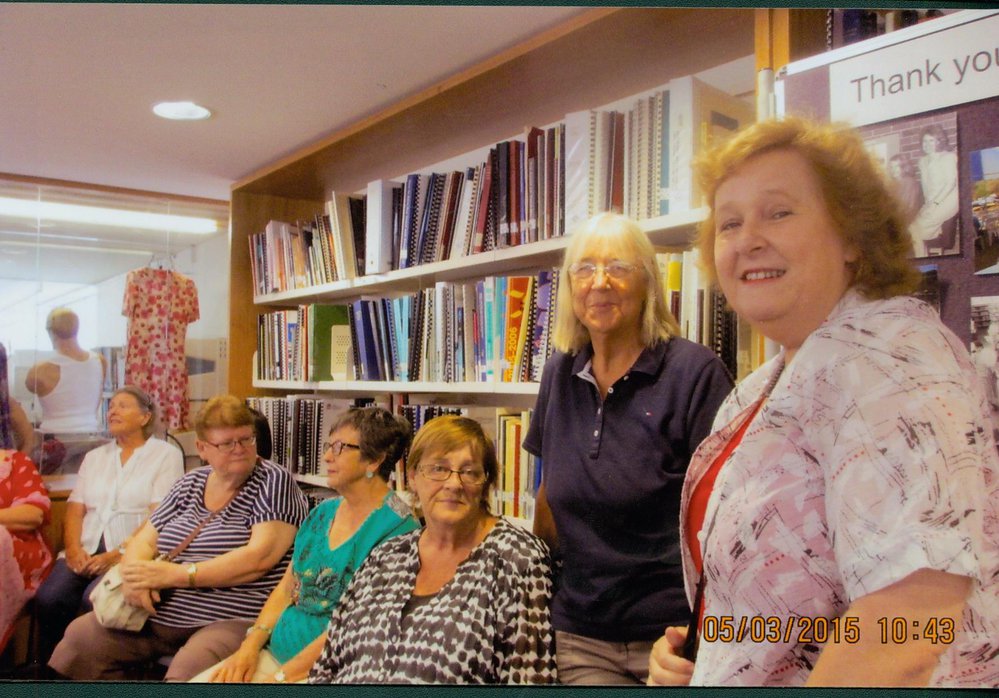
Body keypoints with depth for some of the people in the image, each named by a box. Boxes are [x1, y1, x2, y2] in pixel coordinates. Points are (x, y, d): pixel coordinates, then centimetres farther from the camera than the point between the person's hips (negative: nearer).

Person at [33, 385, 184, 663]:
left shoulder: (166, 455, 5)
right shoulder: (94, 457, 23)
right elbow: (75, 510, 13)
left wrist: (118, 554, -16)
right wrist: (73, 547, -7)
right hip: (86, 550, 5)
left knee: (95, 599, -31)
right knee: (49, 598, -24)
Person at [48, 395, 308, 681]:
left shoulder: (275, 482, -5)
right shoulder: (190, 484, 14)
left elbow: (260, 557, -16)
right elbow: (144, 541, 13)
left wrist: (177, 574, -17)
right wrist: (135, 576, -10)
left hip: (233, 620, -6)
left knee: (188, 670, -34)